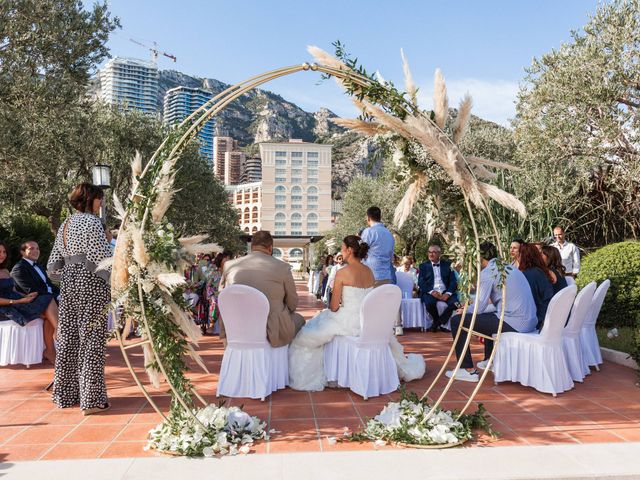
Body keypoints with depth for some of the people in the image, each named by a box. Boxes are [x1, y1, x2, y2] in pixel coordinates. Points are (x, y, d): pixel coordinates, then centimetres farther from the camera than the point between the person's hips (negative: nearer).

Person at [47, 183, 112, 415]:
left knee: (68, 339, 13)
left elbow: (53, 265, 14)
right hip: (91, 285, -8)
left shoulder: (65, 224, 14)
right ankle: (91, 400, -1)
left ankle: (65, 395, 22)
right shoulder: (92, 222, -10)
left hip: (68, 285, 8)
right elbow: (103, 258, -18)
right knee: (91, 341, -4)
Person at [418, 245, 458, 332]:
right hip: (430, 292, -1)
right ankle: (439, 323, -3)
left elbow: (453, 281, 6)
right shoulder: (424, 266, 13)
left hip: (445, 292, 1)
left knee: (455, 302, -28)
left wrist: (448, 293, -13)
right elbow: (421, 282, 1)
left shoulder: (447, 265, 15)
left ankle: (437, 323, -7)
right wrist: (432, 292, -17)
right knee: (429, 302, -34)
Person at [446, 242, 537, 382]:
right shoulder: (511, 268, 19)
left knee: (456, 320, -3)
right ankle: (490, 360, 45)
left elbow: (478, 307, -11)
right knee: (488, 315, 37)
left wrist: (464, 311, 11)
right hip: (530, 322, 9)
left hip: (513, 324, -9)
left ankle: (468, 370, -1)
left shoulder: (487, 272, -8)